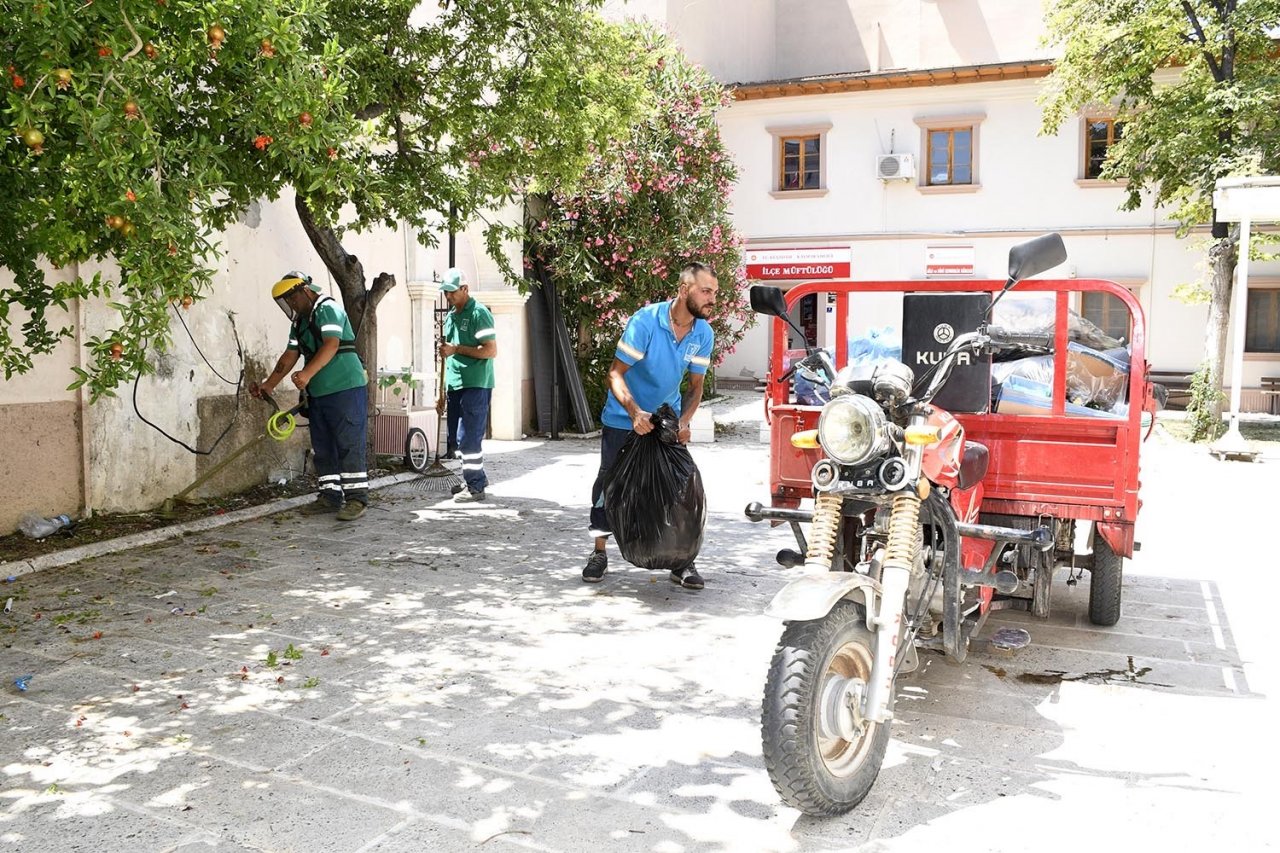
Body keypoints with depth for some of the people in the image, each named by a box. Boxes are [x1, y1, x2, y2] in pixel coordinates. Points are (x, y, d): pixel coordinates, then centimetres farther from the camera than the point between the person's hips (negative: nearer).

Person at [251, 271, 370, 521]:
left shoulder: (328, 309, -10)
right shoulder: (299, 322, 17)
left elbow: (331, 345, -24)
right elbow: (290, 355, 15)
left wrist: (307, 373, -36)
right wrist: (268, 385, 8)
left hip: (346, 389, -9)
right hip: (318, 393, 9)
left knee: (349, 446, -9)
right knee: (323, 449, 10)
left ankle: (356, 498, -6)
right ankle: (330, 496, 16)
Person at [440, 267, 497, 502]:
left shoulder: (478, 313, -10)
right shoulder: (450, 316, 16)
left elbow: (491, 351, -17)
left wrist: (457, 349, -17)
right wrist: (444, 389, 21)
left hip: (475, 385, -9)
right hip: (455, 385, 9)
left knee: (468, 437, -8)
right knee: (455, 437, 13)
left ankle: (476, 486, 2)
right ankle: (476, 477, 26)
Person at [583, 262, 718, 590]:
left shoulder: (704, 334, -11)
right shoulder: (645, 321, -25)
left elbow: (695, 386, -2)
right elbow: (616, 373, -22)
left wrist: (684, 422, -19)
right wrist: (635, 412, -37)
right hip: (624, 418, -3)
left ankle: (680, 561, 8)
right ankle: (599, 553, 20)